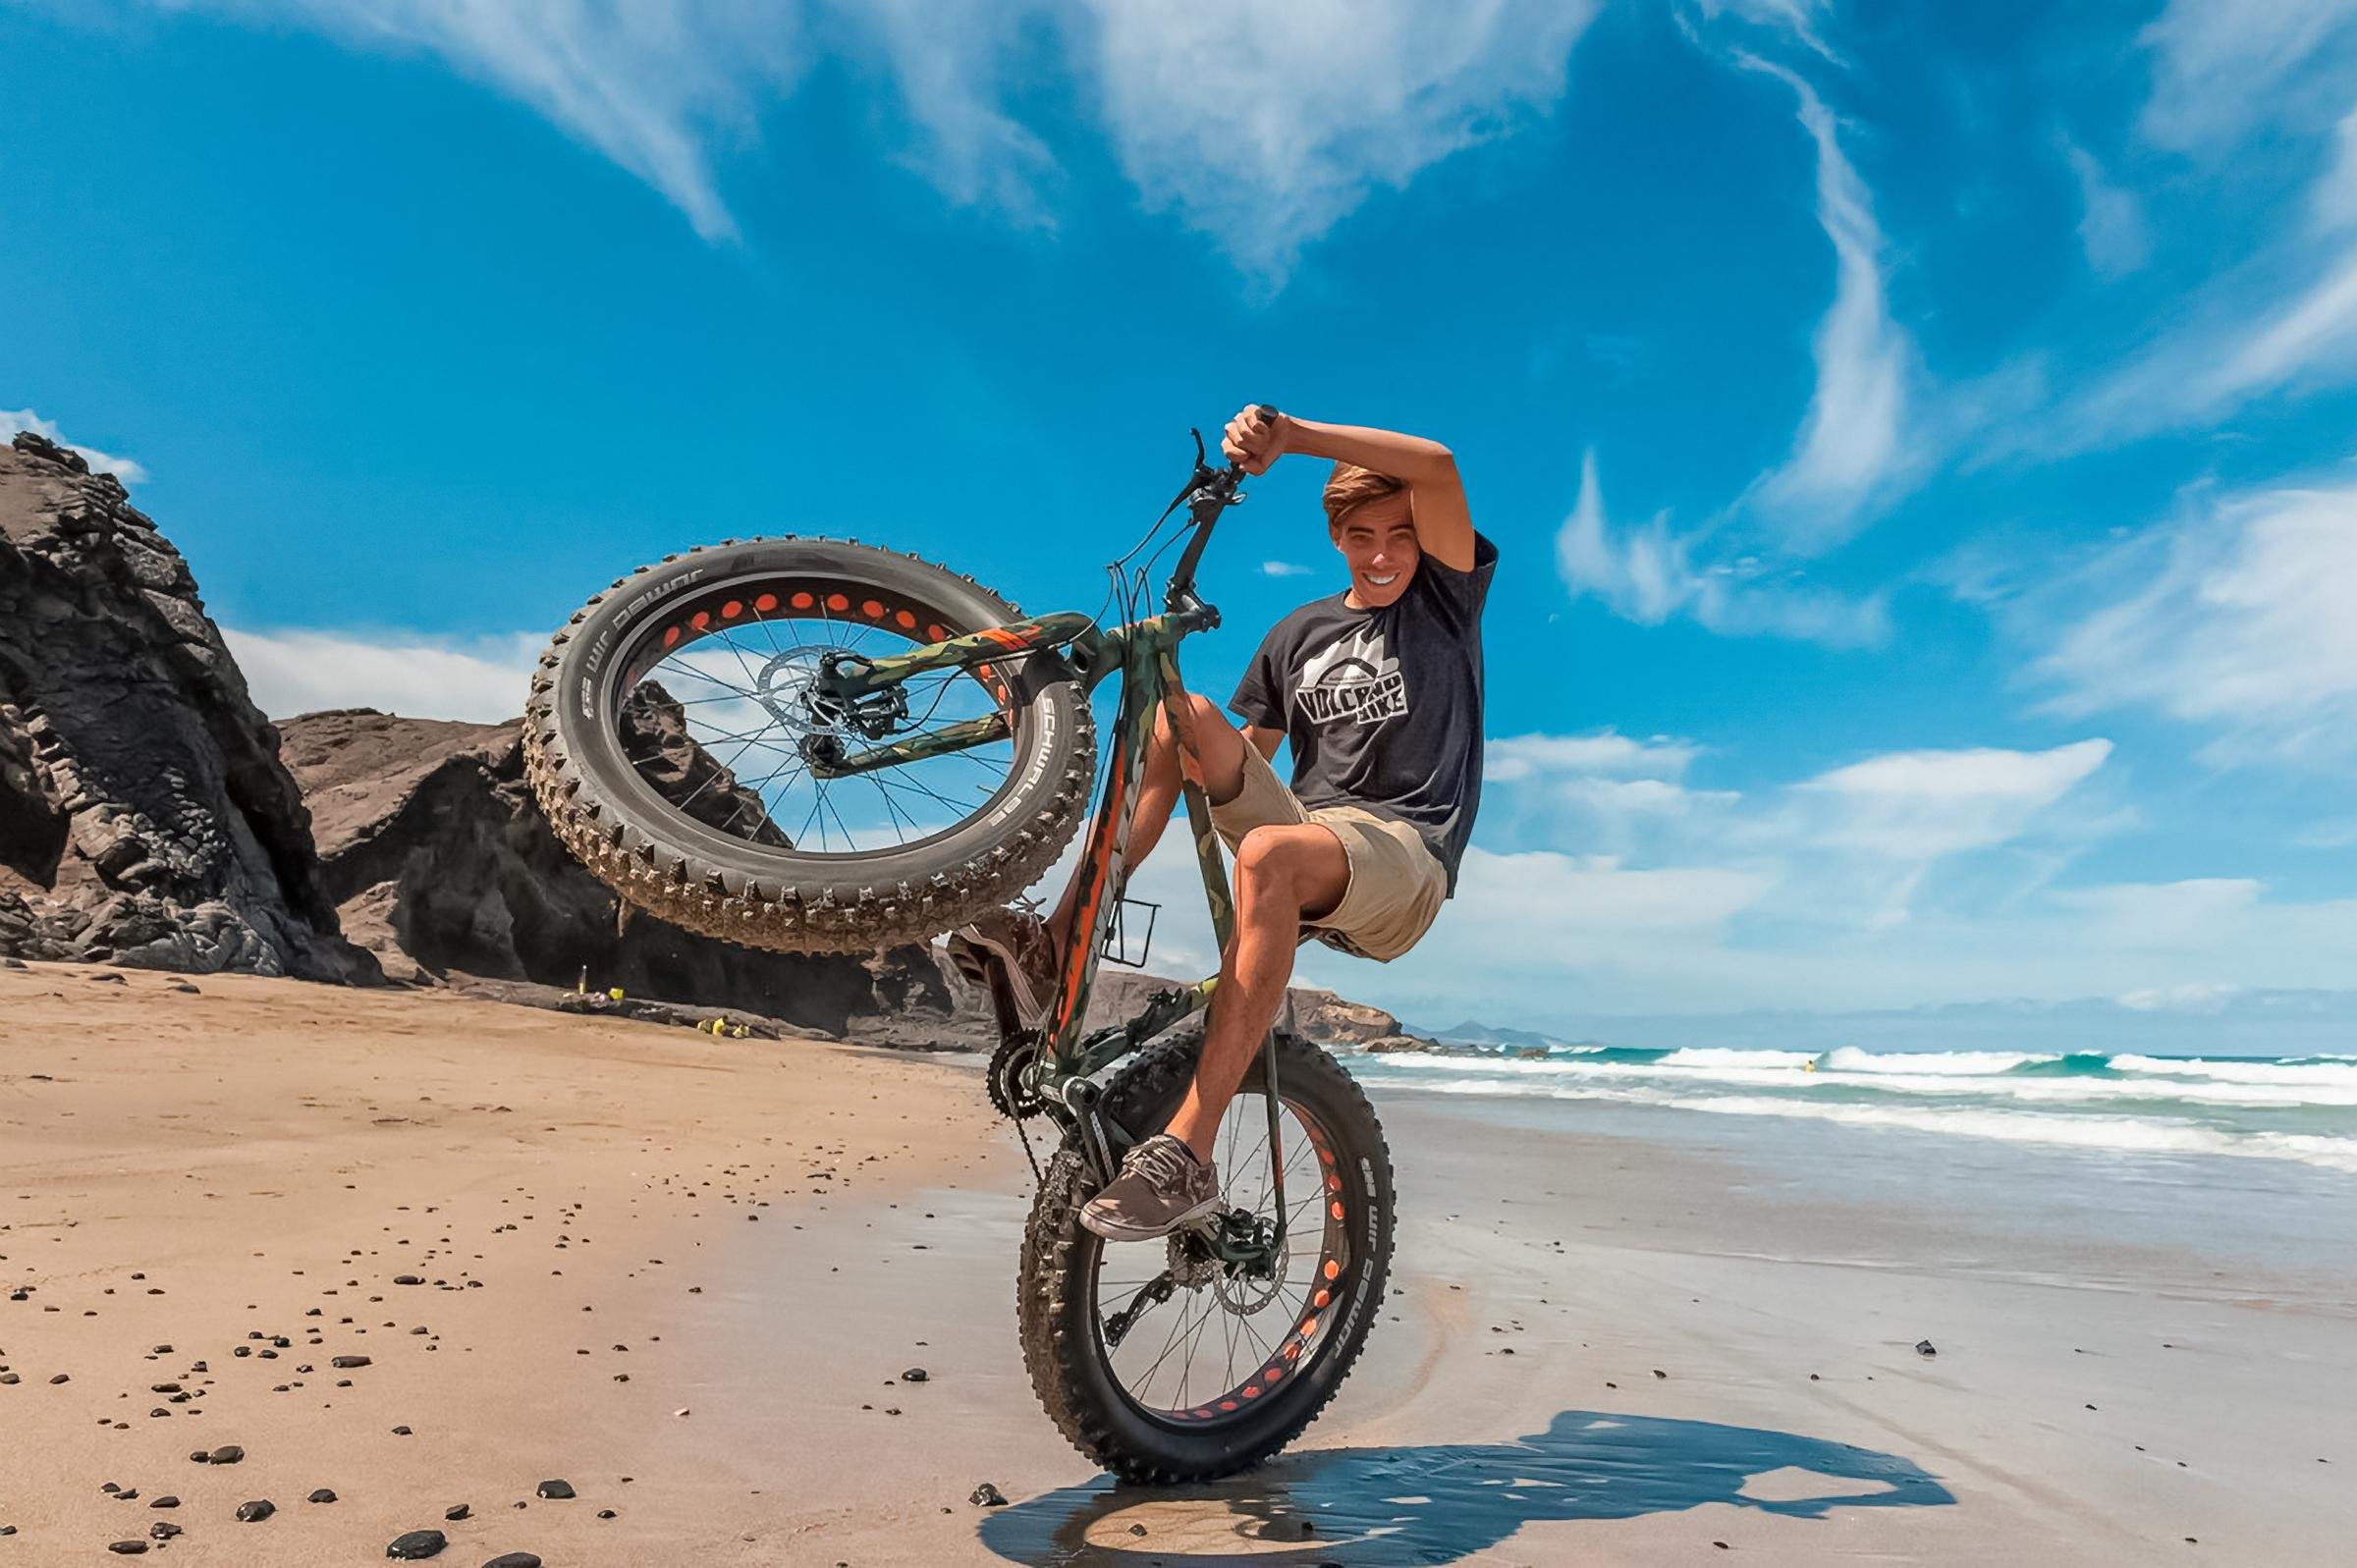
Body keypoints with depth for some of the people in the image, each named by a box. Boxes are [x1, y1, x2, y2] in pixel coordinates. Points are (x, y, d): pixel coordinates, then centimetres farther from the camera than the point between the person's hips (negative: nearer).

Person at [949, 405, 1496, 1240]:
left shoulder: (1444, 598, 8)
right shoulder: (1299, 634, 19)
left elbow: (1435, 466, -11)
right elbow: (1248, 757, 18)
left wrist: (1292, 434, -21)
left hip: (1403, 858, -5)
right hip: (1305, 828, 5)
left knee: (1270, 853, -39)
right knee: (1180, 711, -16)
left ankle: (1187, 1155, -42)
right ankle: (1055, 945, -25)